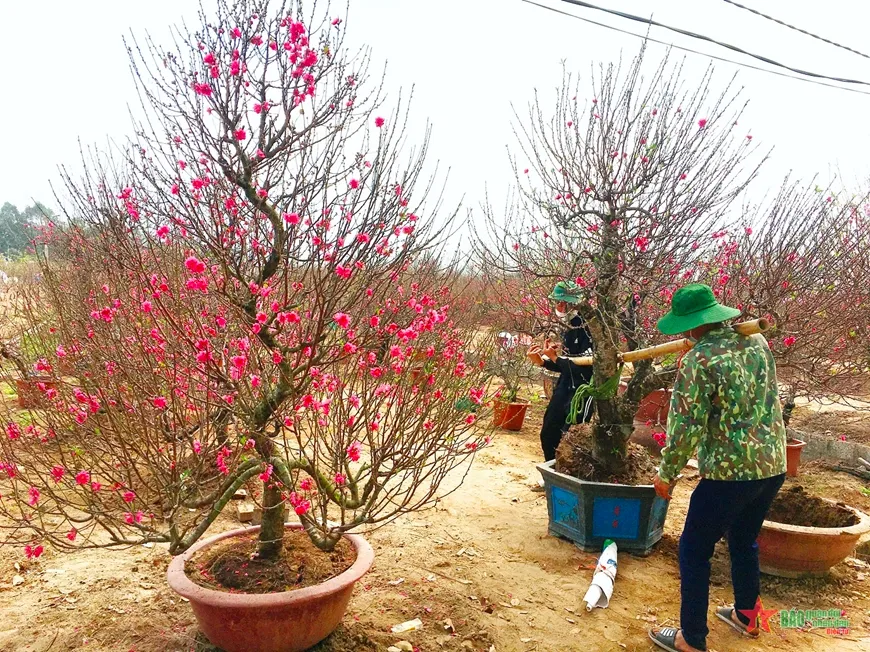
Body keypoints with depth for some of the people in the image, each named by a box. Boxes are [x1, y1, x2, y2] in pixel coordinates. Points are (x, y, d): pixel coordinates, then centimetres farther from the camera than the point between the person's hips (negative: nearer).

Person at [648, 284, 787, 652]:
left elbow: (685, 427, -18)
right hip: (773, 465, 8)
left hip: (729, 471, -8)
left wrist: (667, 473, -4)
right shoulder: (757, 341, 4)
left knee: (694, 551, 7)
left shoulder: (699, 360, -17)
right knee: (744, 541, 27)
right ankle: (746, 615, 43)